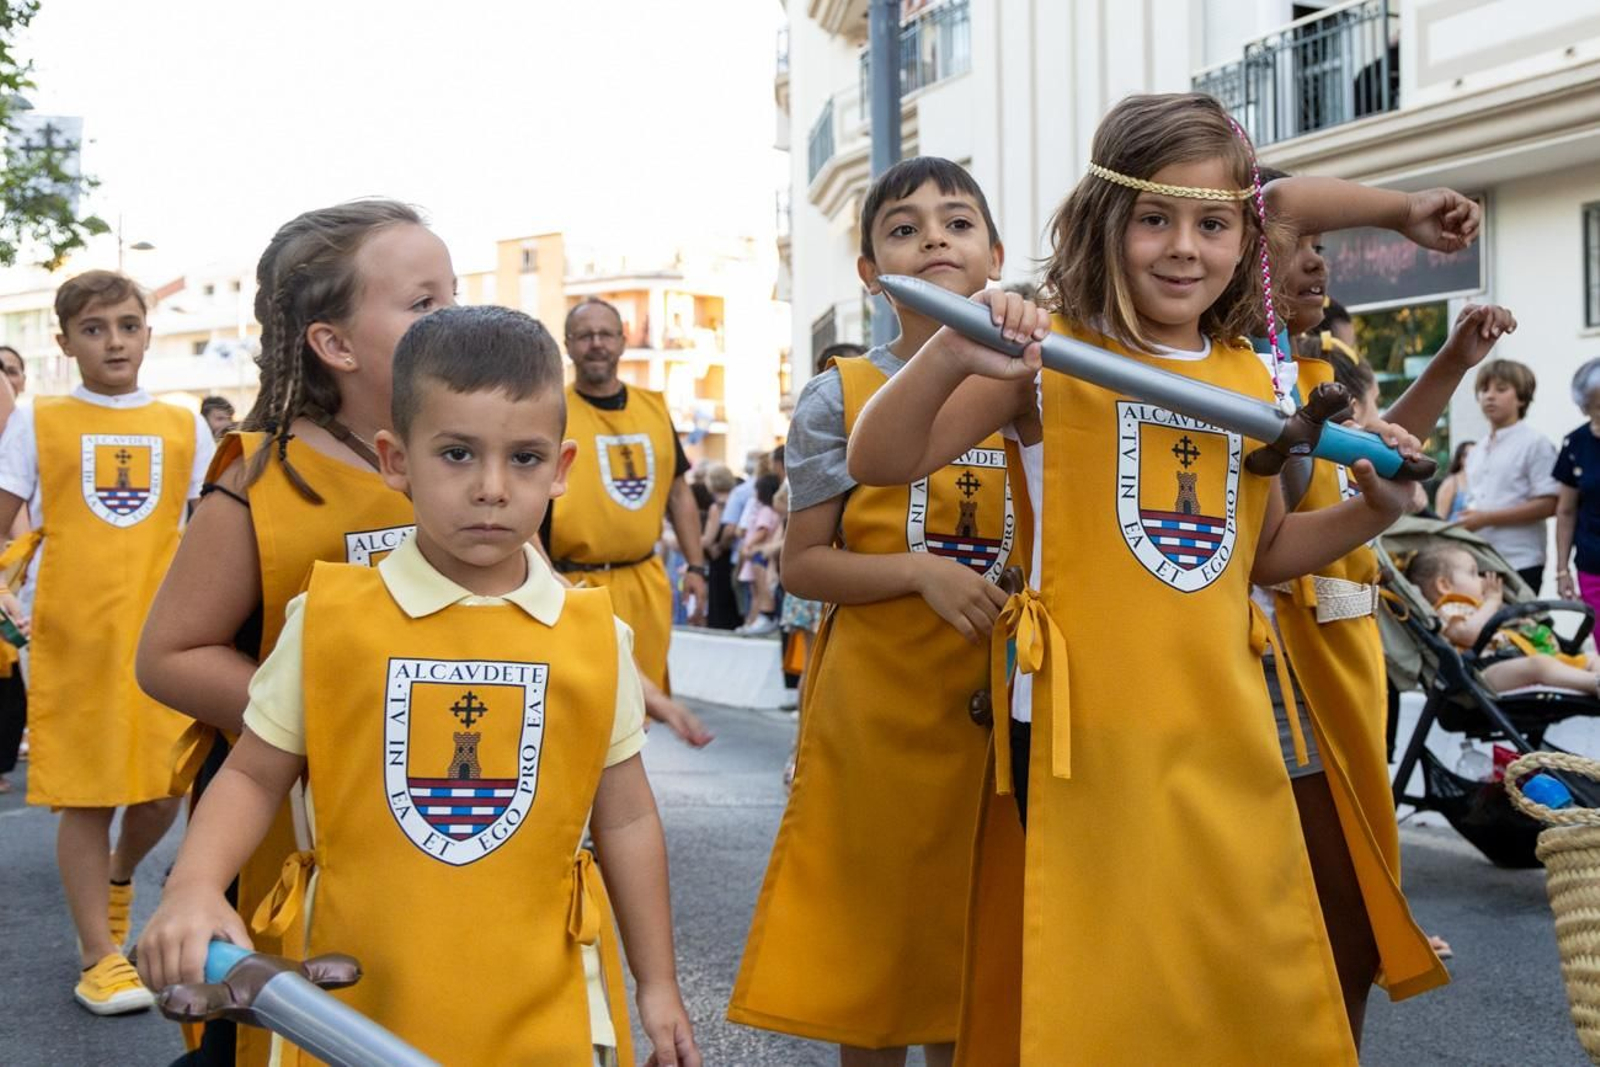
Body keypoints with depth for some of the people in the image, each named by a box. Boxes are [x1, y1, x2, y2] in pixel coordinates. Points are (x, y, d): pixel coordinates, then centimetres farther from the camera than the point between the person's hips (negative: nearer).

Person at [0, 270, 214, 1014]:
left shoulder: (185, 428, 8)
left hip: (163, 636, 2)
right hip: (71, 637, -2)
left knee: (165, 786, 5)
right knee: (86, 795, 1)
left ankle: (118, 875, 38)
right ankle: (99, 956, 15)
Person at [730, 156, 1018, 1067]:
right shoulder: (840, 398, -2)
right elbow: (804, 564, -4)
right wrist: (922, 572, -18)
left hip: (997, 707, 2)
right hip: (873, 704, -2)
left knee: (975, 930, 11)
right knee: (869, 928, 7)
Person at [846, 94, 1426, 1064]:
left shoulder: (1254, 381, 8)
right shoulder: (1051, 357, -6)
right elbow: (880, 465, -14)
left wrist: (1369, 513, 4)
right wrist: (950, 356, -30)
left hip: (1225, 731, 5)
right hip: (1090, 729, -5)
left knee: (1258, 982, 14)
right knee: (1094, 987, 5)